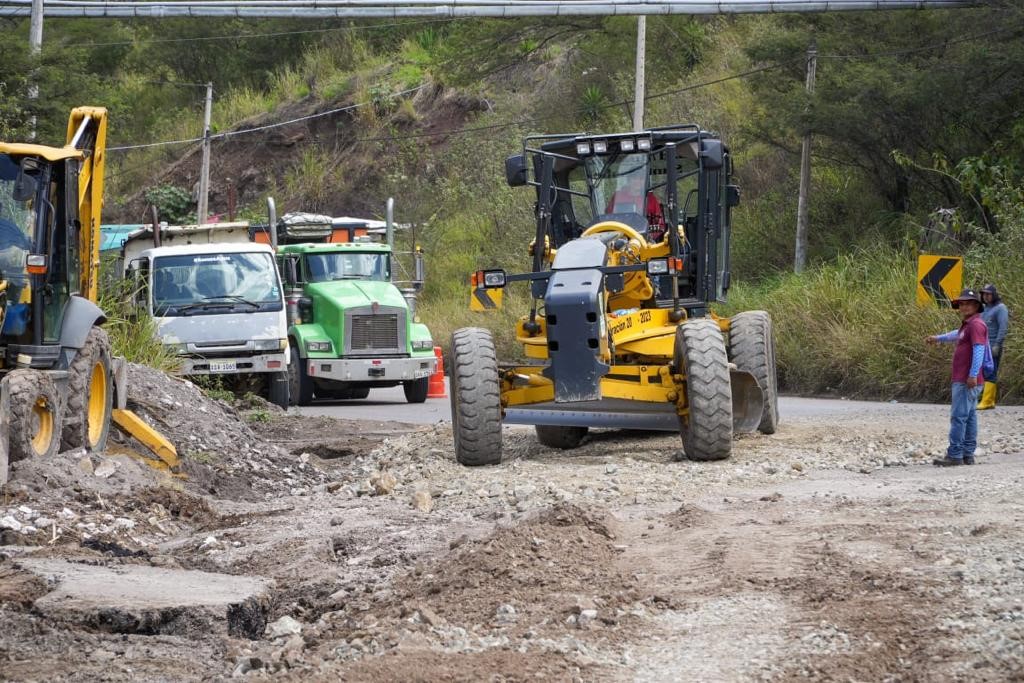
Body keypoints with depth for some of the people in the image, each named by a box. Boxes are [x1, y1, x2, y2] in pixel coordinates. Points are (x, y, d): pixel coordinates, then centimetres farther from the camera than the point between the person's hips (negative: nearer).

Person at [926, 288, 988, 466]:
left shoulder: (976, 325, -13)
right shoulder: (967, 325, 21)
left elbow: (979, 350, -23)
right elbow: (958, 335, 44)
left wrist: (973, 375, -31)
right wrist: (938, 338, 58)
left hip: (967, 381, -11)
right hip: (963, 380, 11)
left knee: (959, 416, -12)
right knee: (969, 417, 11)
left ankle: (954, 455, -14)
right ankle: (968, 455, 15)